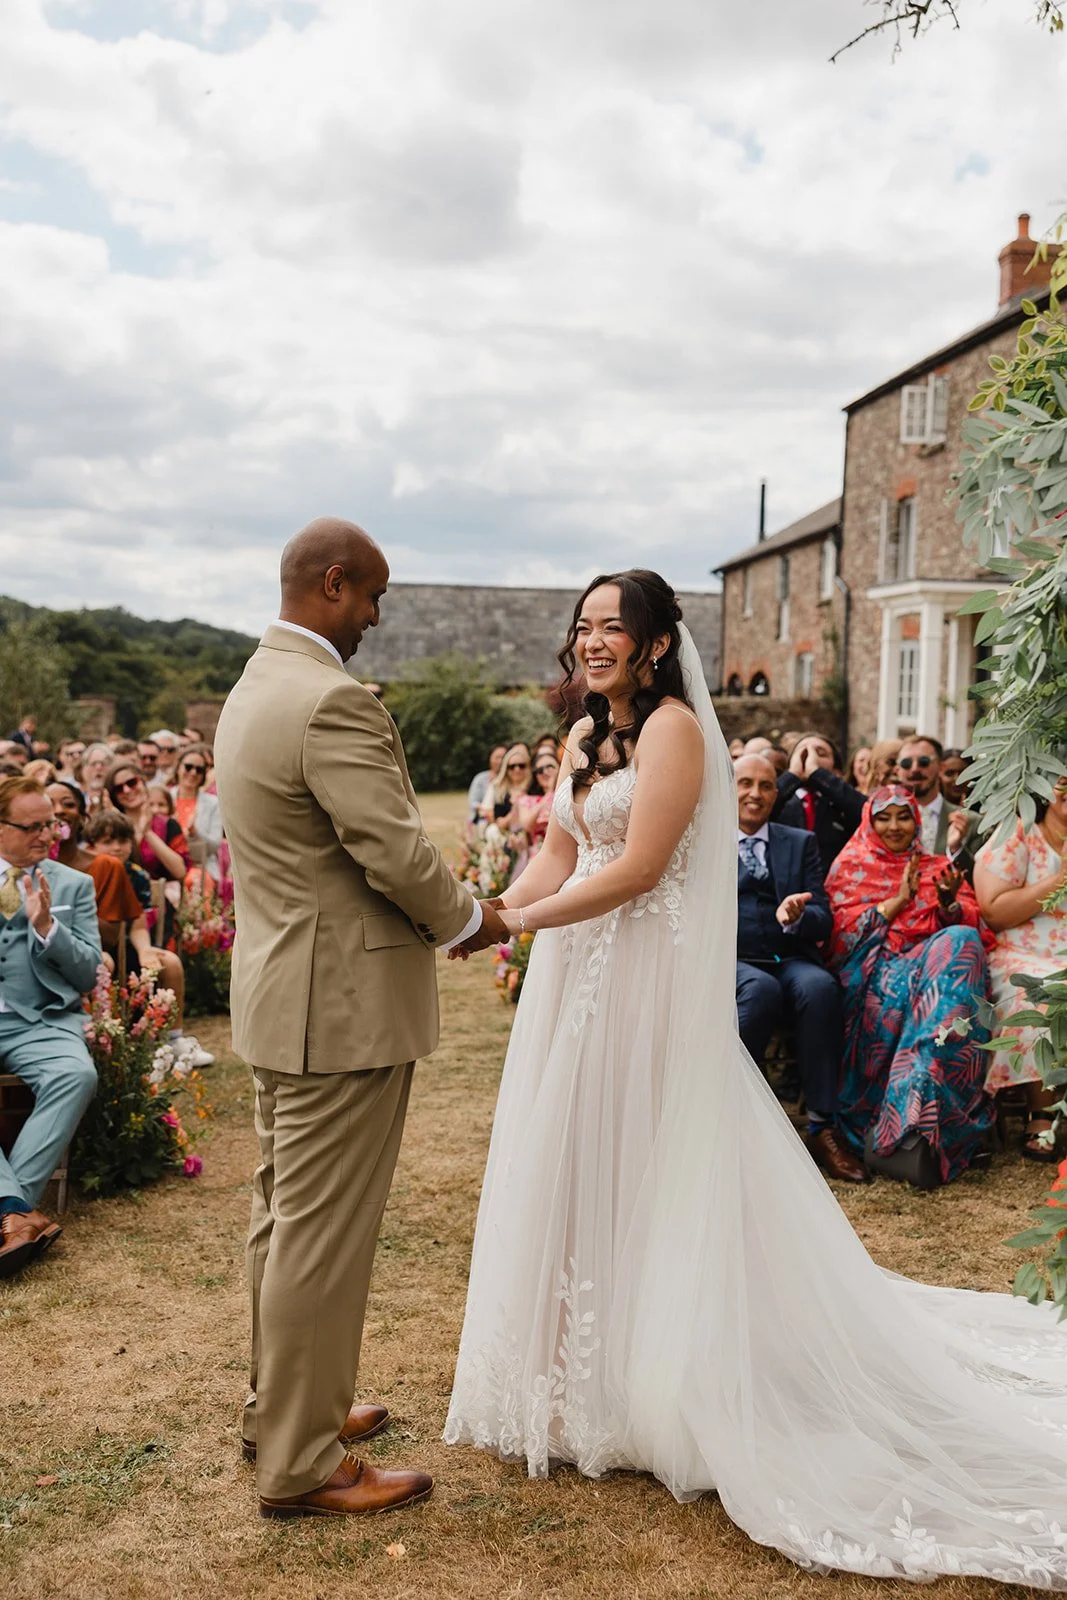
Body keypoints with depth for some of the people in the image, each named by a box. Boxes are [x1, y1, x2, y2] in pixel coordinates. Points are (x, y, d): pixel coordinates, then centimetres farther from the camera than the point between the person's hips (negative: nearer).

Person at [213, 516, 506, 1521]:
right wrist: (470, 921, -3)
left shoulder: (253, 689, 12)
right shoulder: (332, 702, -21)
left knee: (284, 1215, 21)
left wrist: (442, 910, 12)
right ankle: (300, 1466, 16)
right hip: (341, 1006, -10)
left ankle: (279, 1408, 37)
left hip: (280, 995, 11)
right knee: (322, 1235, 2)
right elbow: (397, 854, -22)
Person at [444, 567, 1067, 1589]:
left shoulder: (674, 728, -14)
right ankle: (580, 1366, 33)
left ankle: (652, 1384, 21)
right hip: (577, 976, 8)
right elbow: (557, 857, 8)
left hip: (647, 981, -8)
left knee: (645, 1165, 3)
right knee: (572, 1162, 15)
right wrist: (494, 913, -9)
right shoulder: (586, 736, 11)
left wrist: (519, 922, -20)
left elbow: (638, 869, -21)